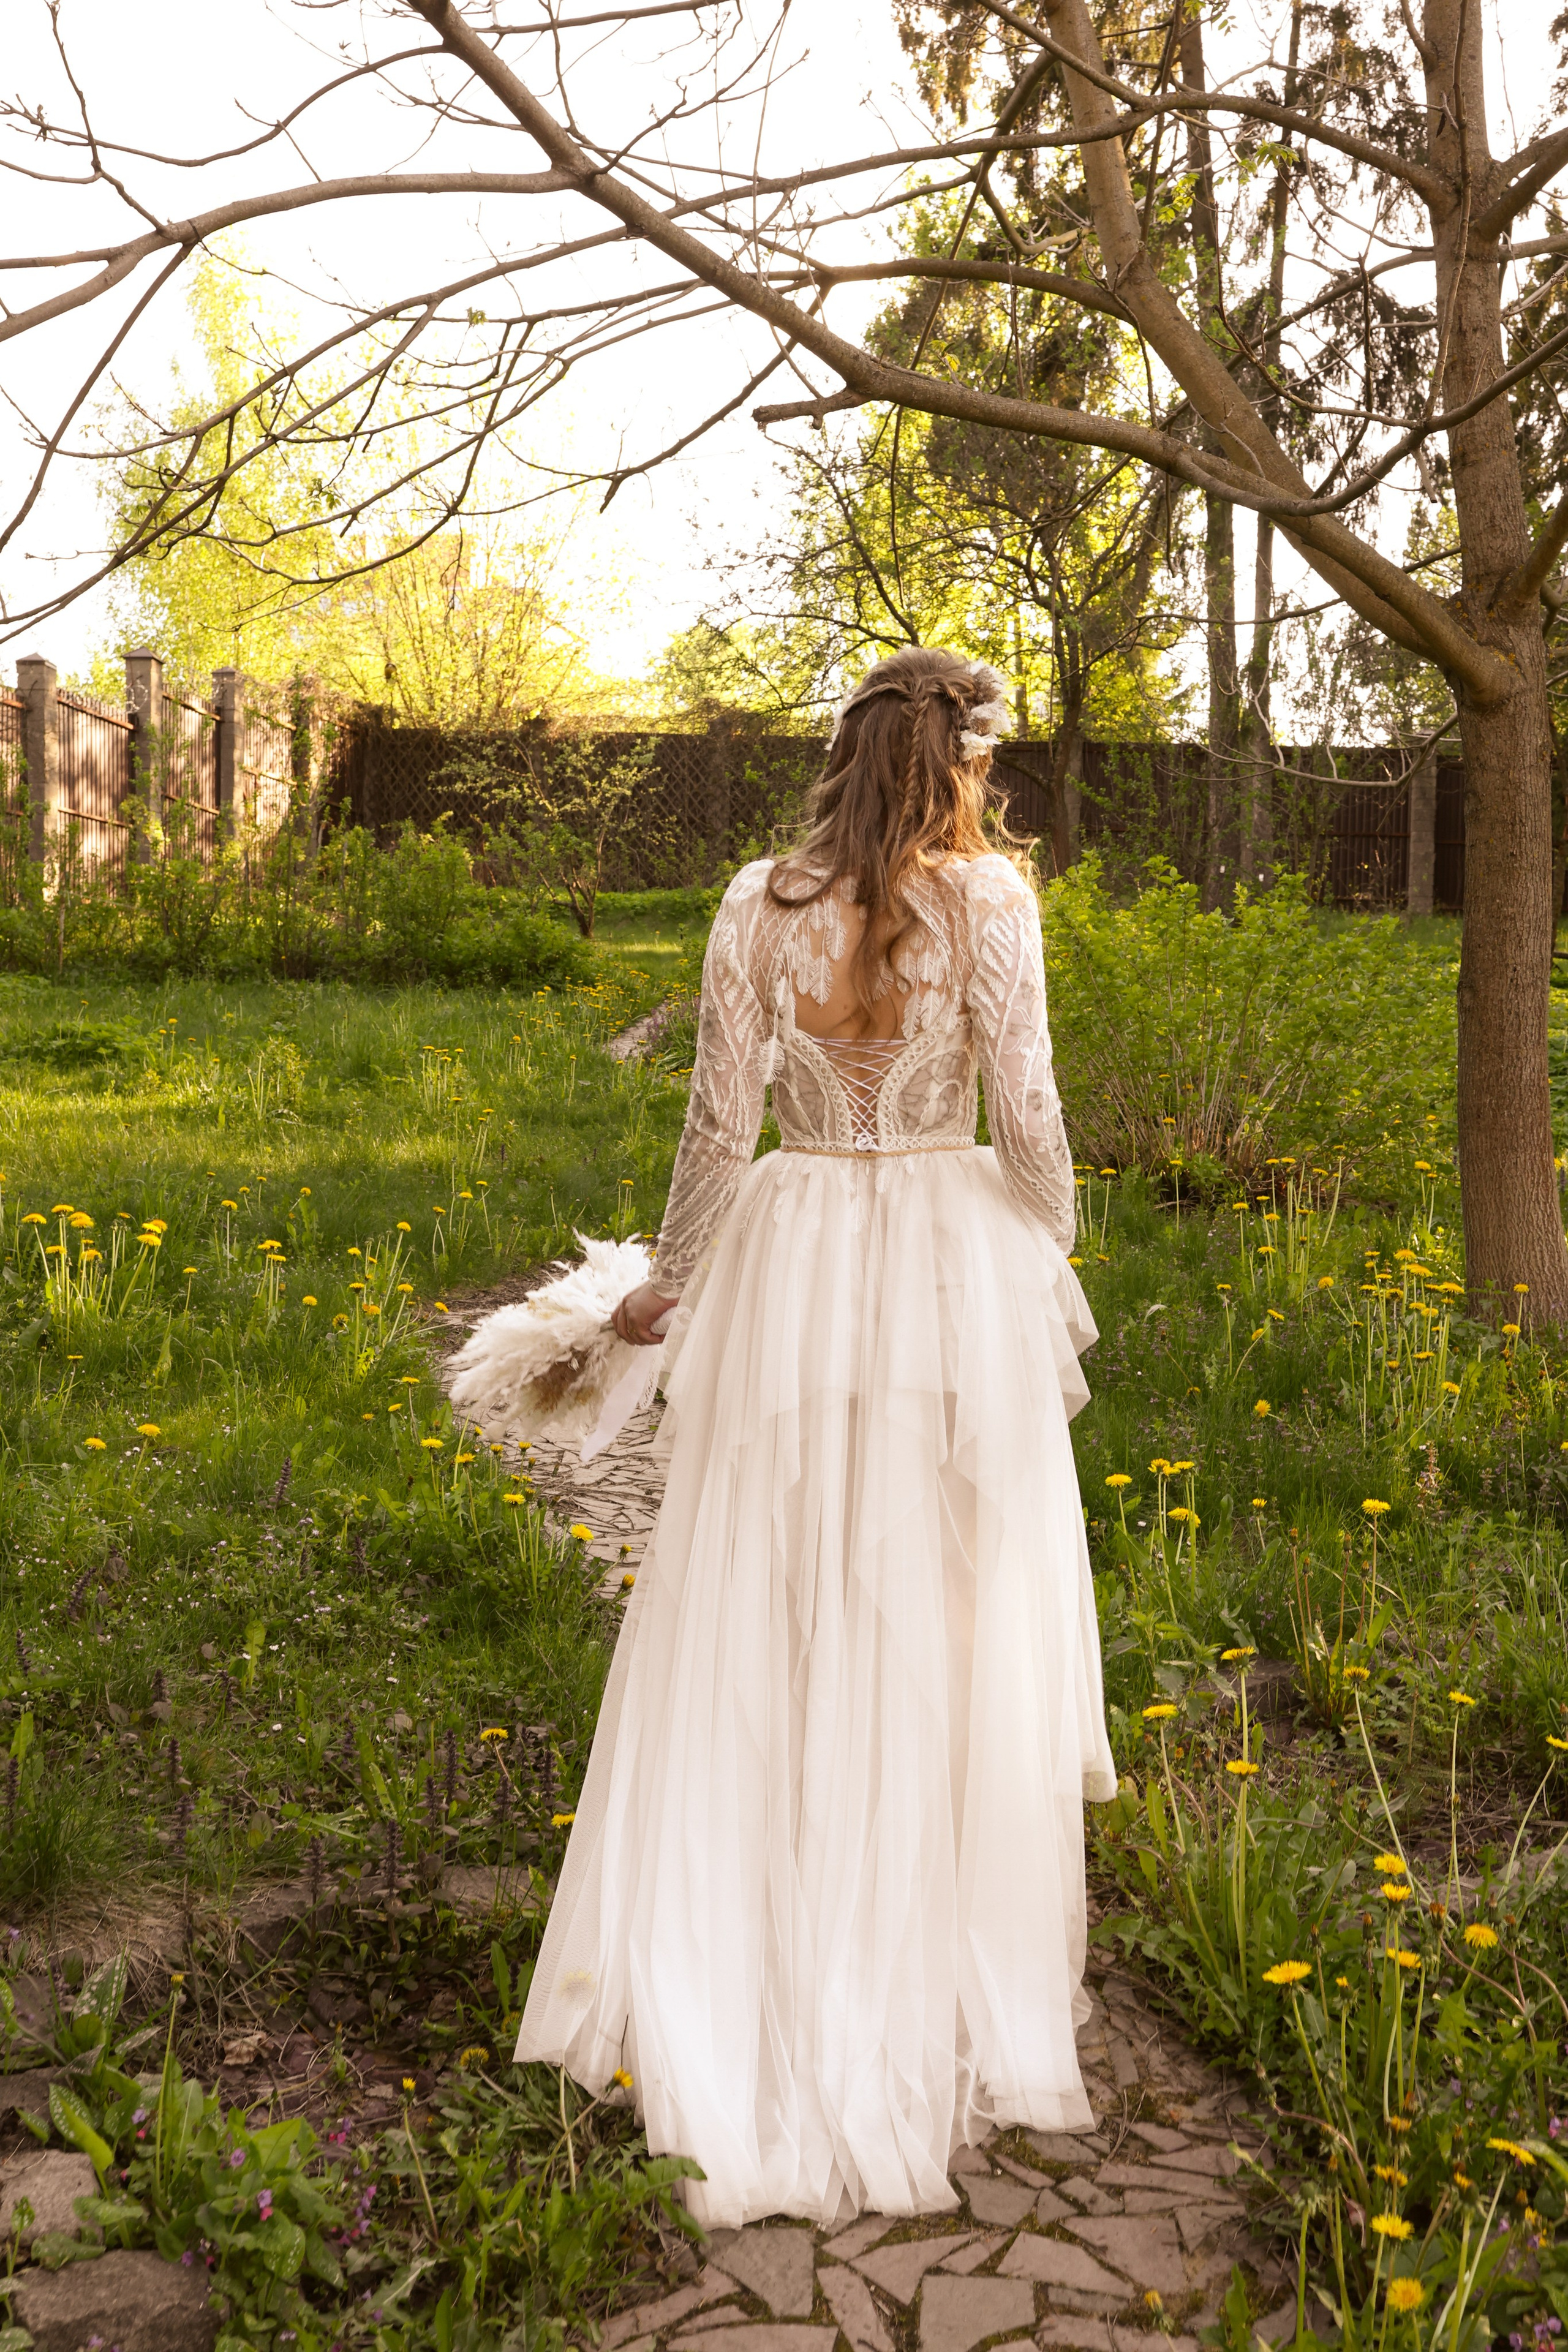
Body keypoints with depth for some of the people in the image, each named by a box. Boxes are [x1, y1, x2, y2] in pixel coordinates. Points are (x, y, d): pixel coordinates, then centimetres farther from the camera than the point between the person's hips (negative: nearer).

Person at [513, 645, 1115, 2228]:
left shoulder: (759, 903, 0)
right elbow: (1024, 1112, -7)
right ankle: (947, 1989, 22)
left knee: (765, 1632, 11)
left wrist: (669, 1285, 12)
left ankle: (742, 1990, 22)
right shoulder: (988, 896, -6)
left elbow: (720, 1122, 0)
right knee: (944, 1634, 9)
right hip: (955, 1276, -1)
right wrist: (1049, 1261, 9)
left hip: (791, 1273, 2)